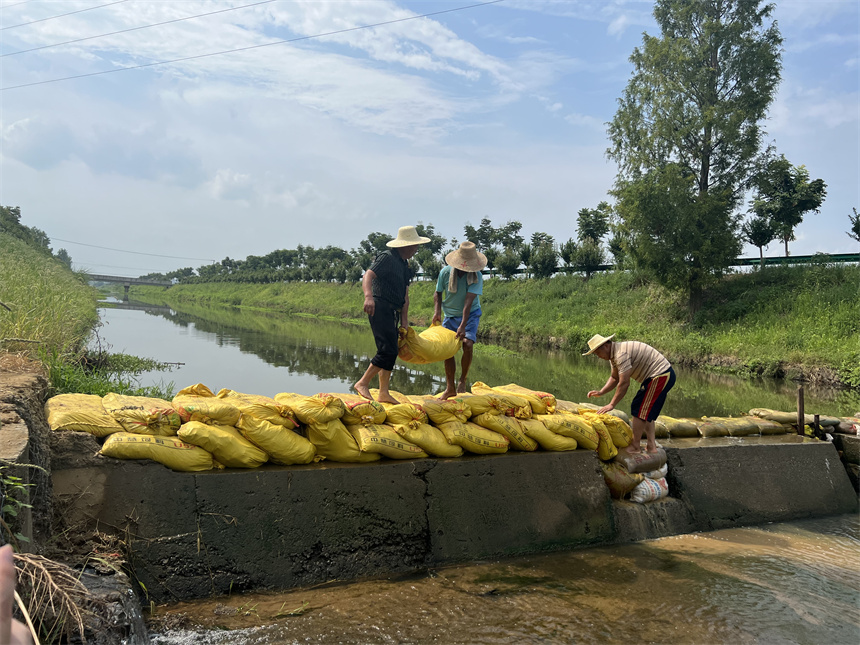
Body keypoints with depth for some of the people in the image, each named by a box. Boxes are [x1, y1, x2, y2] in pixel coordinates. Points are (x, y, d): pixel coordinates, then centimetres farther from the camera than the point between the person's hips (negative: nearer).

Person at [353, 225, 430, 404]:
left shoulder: (405, 265, 20)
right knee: (388, 350, -16)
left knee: (391, 352, 10)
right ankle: (363, 383, -6)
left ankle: (384, 393, 16)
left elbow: (405, 296, 18)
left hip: (392, 312, 10)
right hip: (380, 308, -10)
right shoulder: (387, 258, -8)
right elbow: (368, 276, -22)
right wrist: (368, 296, -40)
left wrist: (404, 321, 11)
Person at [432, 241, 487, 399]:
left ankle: (463, 380, 2)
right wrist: (437, 311, -12)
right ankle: (450, 388, 9)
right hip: (450, 315, 3)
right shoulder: (445, 272, -13)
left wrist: (463, 326, -36)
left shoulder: (477, 276, -20)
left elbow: (468, 302, -29)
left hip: (470, 314, -2)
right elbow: (438, 293, 4)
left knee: (467, 345, -22)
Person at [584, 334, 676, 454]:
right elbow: (614, 378, 20)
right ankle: (651, 445, 14)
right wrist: (601, 392, 6)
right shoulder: (615, 354, 12)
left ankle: (635, 446, 1)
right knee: (646, 411, 15)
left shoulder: (621, 353, -22)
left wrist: (611, 404, -17)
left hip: (661, 376, -11)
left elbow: (624, 383, -23)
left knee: (640, 409, -6)